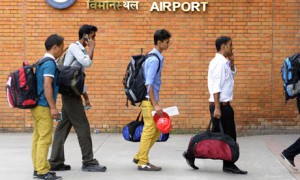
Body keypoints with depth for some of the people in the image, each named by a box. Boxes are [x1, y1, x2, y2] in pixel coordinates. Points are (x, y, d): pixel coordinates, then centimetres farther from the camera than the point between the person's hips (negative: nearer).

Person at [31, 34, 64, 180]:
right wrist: (53, 107, -21)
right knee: (44, 139, -7)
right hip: (43, 106, -10)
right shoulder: (50, 63, -14)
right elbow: (47, 86, -22)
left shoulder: (42, 61, 15)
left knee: (37, 138, 11)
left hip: (37, 105, 10)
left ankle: (38, 168, 15)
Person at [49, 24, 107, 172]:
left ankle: (56, 162, 11)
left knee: (63, 127, 8)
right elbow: (87, 63, -24)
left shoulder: (82, 50, 16)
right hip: (70, 92, -9)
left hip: (72, 93, 9)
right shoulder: (74, 47, -11)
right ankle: (88, 162, -2)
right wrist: (92, 48, -12)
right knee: (82, 127, -6)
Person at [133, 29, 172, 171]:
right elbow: (148, 83, -21)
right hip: (149, 99, -10)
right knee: (149, 130, -4)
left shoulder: (156, 57, 13)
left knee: (158, 129, 13)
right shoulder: (154, 59, -16)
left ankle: (139, 157, 18)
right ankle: (143, 162, 4)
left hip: (151, 99, 10)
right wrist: (155, 104, -21)